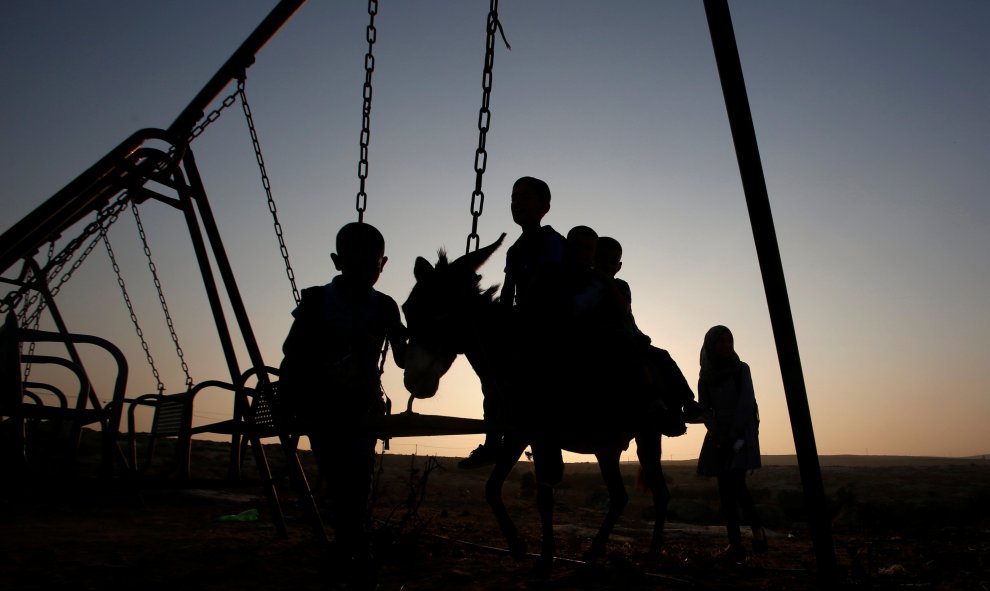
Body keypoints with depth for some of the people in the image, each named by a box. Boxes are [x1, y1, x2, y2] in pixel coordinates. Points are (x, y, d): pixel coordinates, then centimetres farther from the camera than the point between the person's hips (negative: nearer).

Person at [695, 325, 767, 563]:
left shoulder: (741, 369, -1)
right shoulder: (706, 375, 7)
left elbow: (746, 403, -8)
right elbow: (704, 408, 5)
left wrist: (733, 434, -15)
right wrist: (717, 433, -9)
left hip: (742, 431, -4)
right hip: (719, 434, 4)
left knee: (736, 484, -13)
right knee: (726, 488, 2)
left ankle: (757, 528, 4)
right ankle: (735, 544, 5)